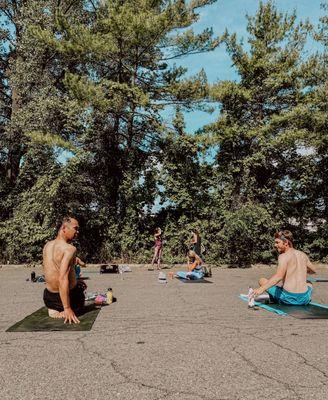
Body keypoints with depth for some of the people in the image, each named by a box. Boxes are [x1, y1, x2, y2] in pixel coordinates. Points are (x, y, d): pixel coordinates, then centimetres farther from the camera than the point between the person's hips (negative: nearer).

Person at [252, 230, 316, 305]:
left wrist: (261, 289, -34)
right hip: (304, 299, 6)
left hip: (288, 298, -6)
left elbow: (279, 276, -27)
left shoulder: (283, 256, -11)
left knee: (262, 280, 11)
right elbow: (313, 271, 27)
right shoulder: (303, 255, 8)